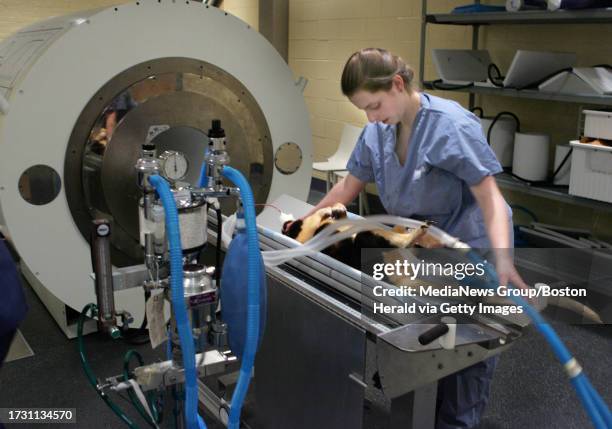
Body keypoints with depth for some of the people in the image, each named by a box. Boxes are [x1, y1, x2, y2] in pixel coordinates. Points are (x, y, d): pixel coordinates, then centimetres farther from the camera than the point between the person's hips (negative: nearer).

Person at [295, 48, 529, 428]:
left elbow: (490, 199, -26)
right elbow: (349, 186, 10)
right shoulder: (377, 132, -3)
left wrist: (502, 260, -39)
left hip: (471, 250, -6)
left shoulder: (452, 125, -24)